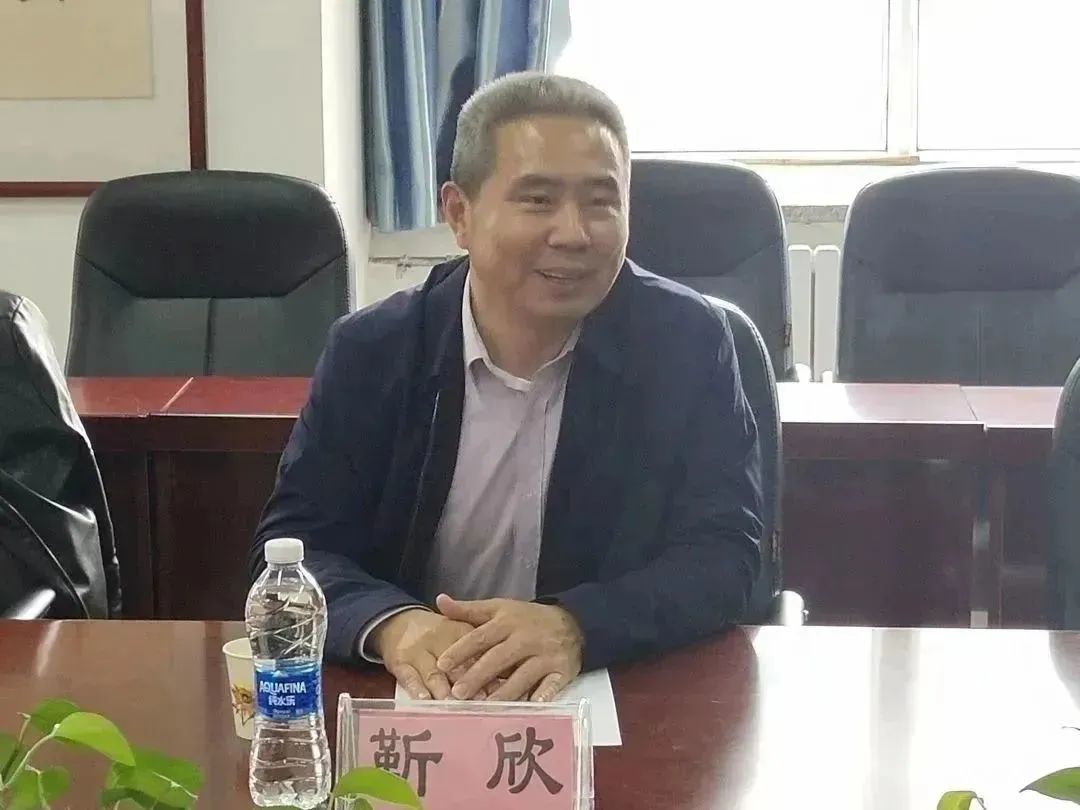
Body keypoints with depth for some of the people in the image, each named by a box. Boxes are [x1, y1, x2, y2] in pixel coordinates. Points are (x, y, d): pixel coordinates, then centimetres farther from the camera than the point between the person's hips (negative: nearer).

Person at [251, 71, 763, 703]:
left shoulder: (687, 341, -4)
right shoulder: (371, 351, -1)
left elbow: (723, 553, -7)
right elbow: (293, 546, -1)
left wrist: (574, 628, -25)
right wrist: (391, 623, -23)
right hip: (411, 711, 2)